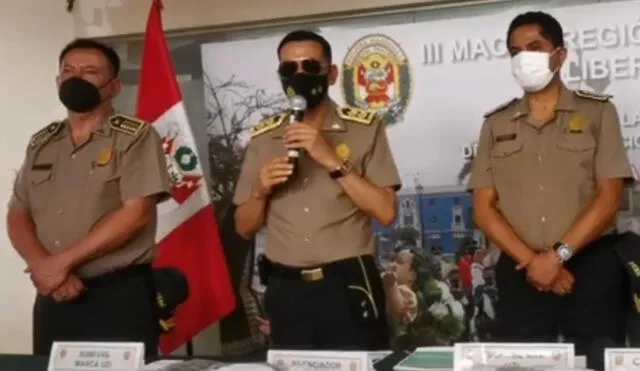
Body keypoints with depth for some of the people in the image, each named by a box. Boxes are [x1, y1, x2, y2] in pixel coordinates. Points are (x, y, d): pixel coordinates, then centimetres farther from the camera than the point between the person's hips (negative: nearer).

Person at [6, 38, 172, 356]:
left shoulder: (135, 136, -5)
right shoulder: (41, 144, 12)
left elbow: (136, 214, -14)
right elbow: (17, 216, 10)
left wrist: (62, 262, -13)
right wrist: (43, 267, -9)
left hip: (119, 295, -5)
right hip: (53, 297, 5)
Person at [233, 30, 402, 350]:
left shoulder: (365, 127, -2)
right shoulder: (262, 138, 8)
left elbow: (386, 212, -9)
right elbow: (244, 228, 11)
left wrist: (332, 160, -16)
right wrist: (261, 191, -8)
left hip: (348, 287, -3)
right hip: (286, 291, 3)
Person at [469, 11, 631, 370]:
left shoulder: (598, 112, 4)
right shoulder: (496, 125, 10)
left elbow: (609, 198, -4)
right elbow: (484, 208, 4)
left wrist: (558, 256, -13)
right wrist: (532, 261, -9)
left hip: (590, 268, -2)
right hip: (521, 273, 2)